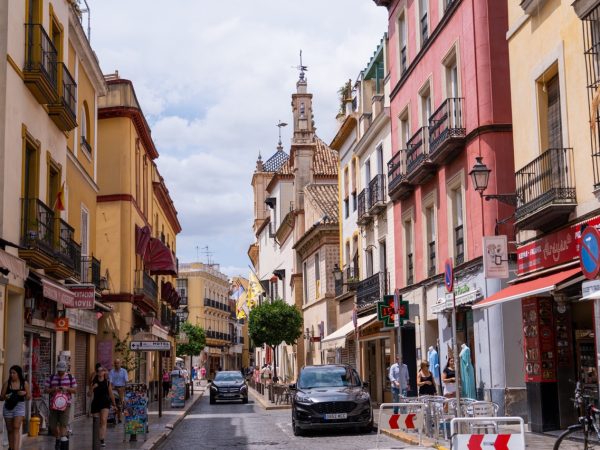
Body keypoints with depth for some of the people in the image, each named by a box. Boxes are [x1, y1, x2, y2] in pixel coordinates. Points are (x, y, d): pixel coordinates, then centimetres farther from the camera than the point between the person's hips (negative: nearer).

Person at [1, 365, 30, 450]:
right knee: (10, 430, 8)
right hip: (8, 407, 1)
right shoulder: (7, 383, 0)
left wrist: (25, 393, -13)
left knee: (16, 428, -14)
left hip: (19, 406, -1)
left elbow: (28, 397, 8)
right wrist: (5, 397, -19)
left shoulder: (24, 383, 1)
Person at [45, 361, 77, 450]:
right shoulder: (51, 378, 7)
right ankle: (58, 438, 29)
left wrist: (67, 388, -13)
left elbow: (75, 390, 6)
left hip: (65, 404, -2)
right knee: (52, 424, 5)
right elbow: (46, 390, 6)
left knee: (63, 424, -13)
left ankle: (63, 439, -12)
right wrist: (54, 389, -13)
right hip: (54, 404, 2)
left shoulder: (71, 378, 5)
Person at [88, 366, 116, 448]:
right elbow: (89, 394, 2)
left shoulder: (107, 382, 3)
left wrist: (114, 404, 18)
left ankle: (102, 440, -26)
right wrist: (92, 388, -16)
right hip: (96, 403, 2)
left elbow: (111, 394, 11)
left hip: (105, 403, -2)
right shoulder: (93, 382, 5)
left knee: (103, 420, -19)